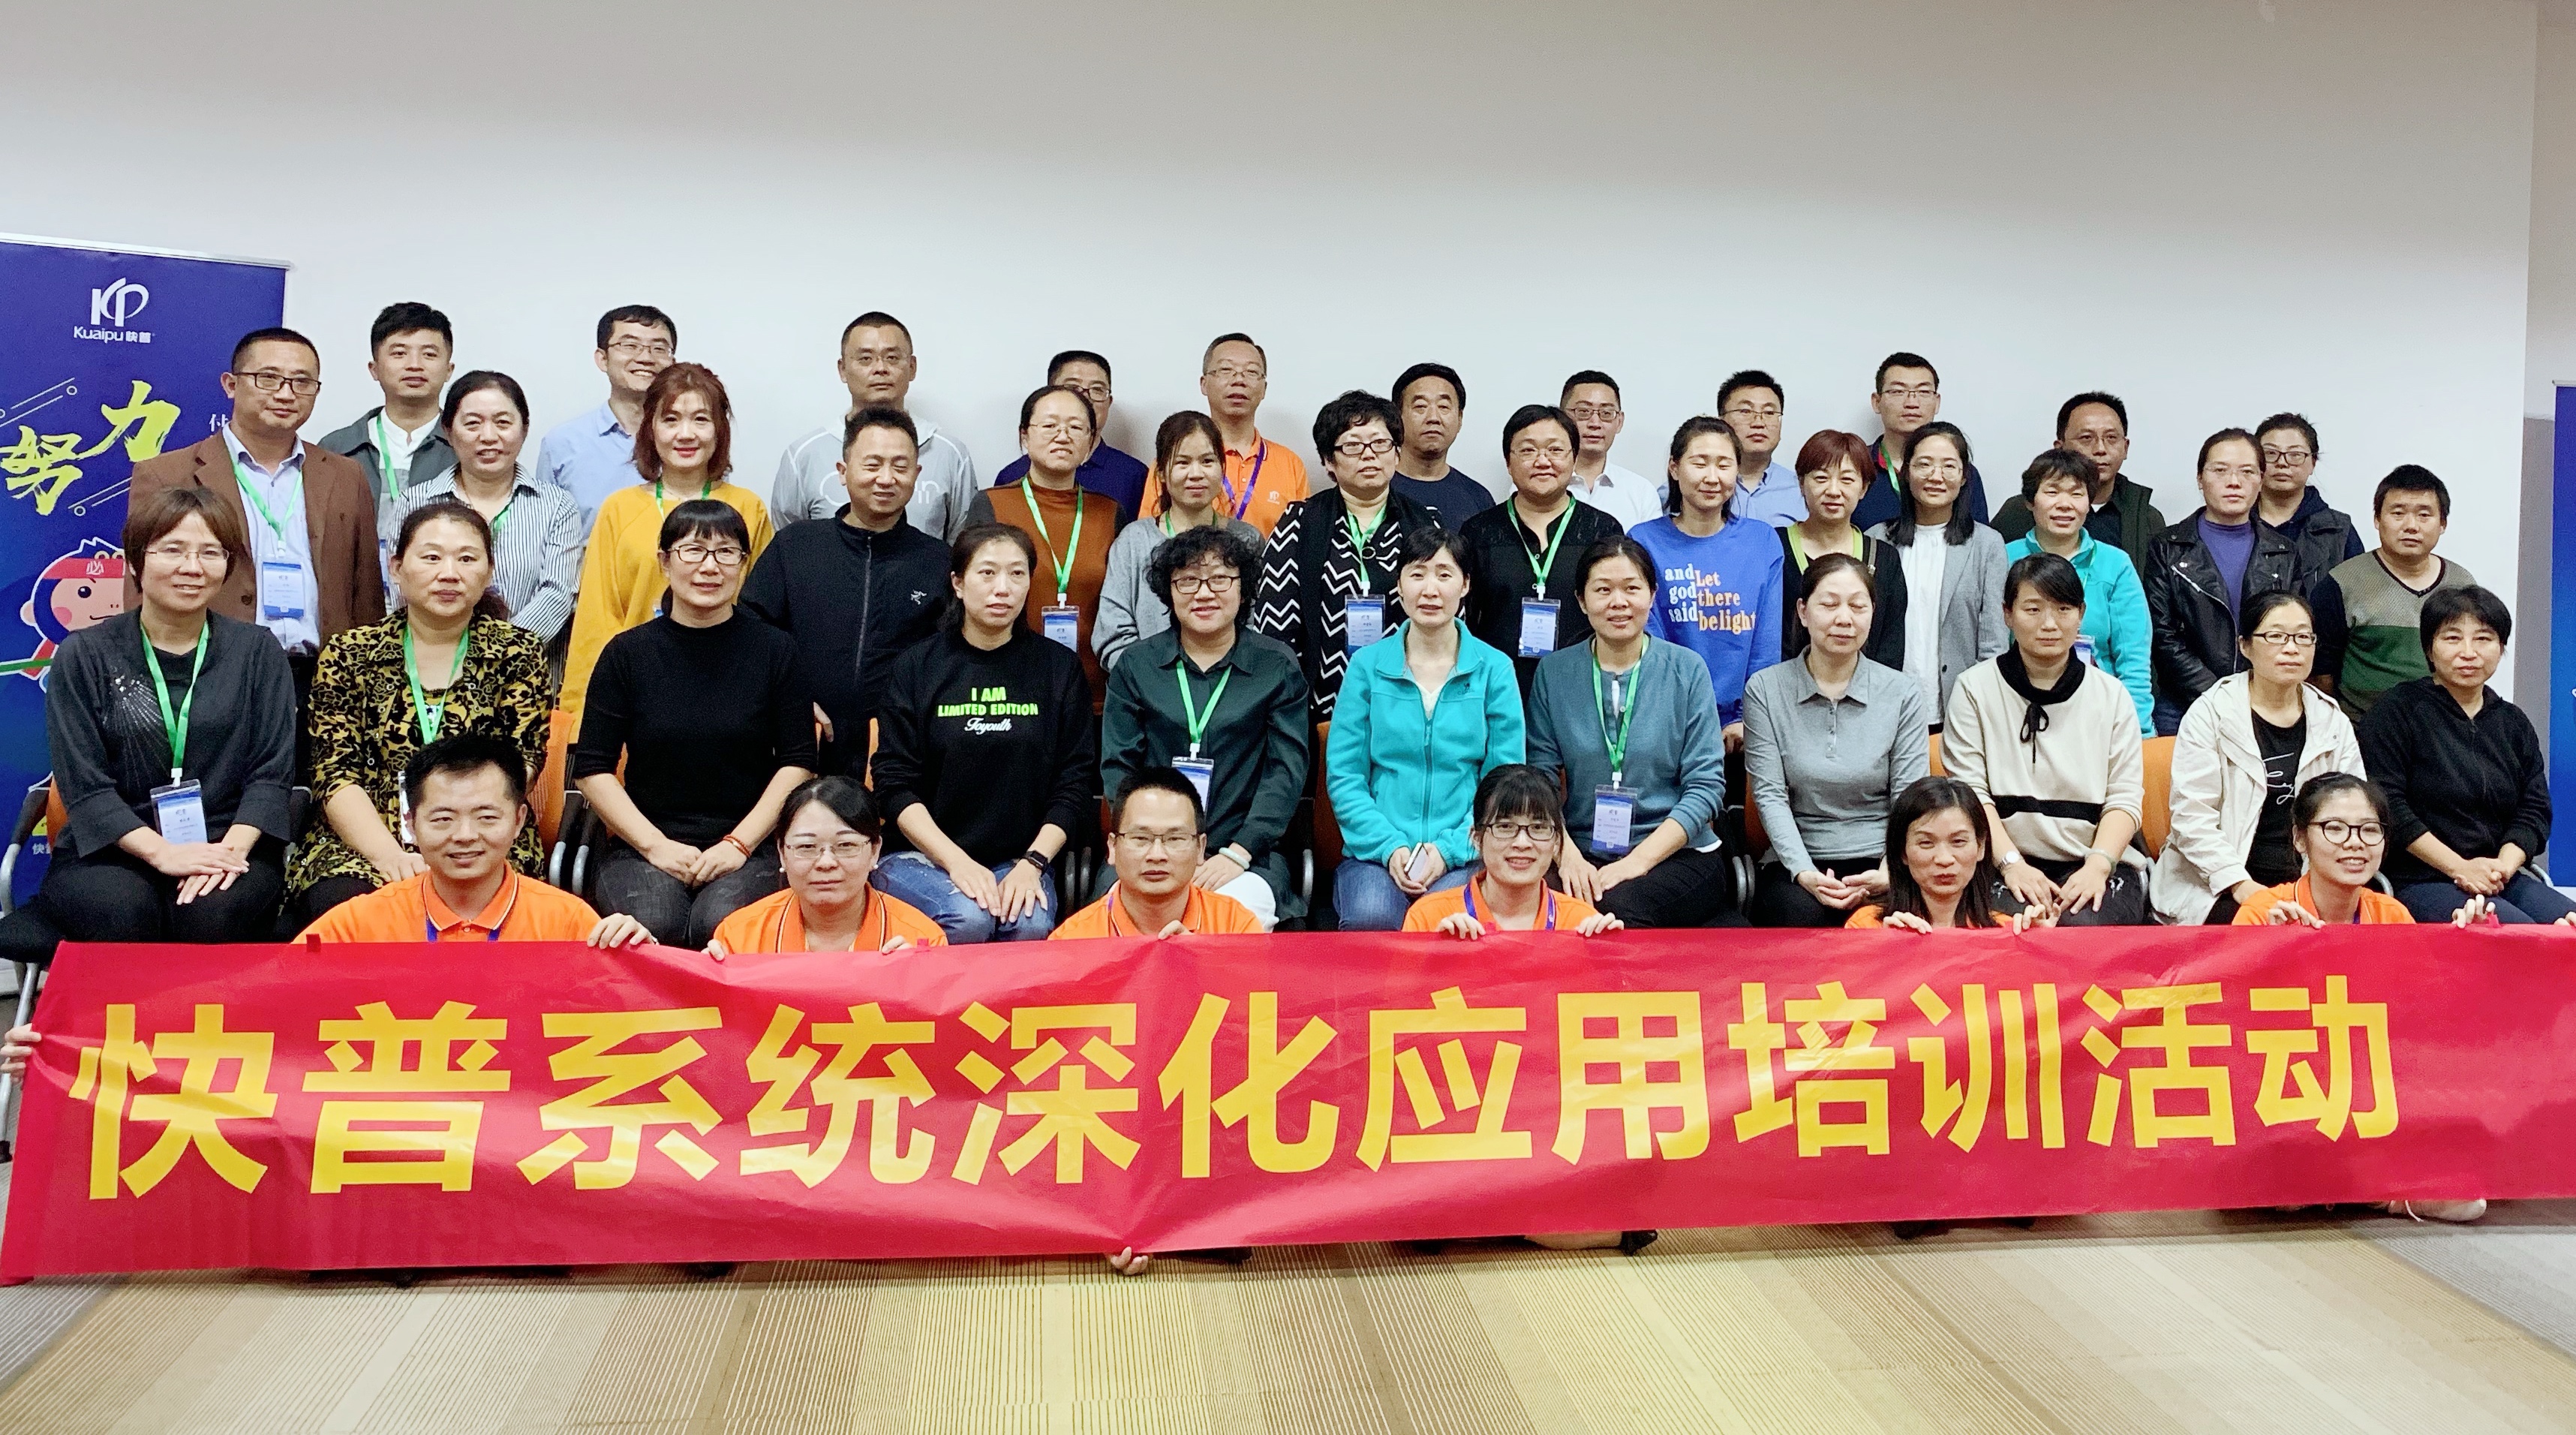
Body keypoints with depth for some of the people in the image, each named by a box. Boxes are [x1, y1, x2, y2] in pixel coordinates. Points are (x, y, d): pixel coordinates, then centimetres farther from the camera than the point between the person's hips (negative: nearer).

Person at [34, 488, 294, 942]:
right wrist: (162, 853, -18)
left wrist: (231, 848, -18)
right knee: (124, 914, -31)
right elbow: (83, 785, -3)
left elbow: (272, 772, 0)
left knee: (214, 912, -31)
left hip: (227, 845, 0)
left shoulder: (259, 653, 8)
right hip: (108, 854, 0)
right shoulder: (83, 656, 5)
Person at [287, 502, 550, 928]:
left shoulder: (518, 652, 8)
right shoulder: (348, 655, 10)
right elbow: (337, 776, 1)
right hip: (363, 842, 2)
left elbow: (521, 763, -1)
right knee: (334, 905, -31)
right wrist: (390, 856, -18)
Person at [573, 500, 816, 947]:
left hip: (747, 848, 0)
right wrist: (656, 845, -7)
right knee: (651, 926, -31)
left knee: (719, 925, -32)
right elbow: (591, 769, 5)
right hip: (643, 846, 1)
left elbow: (797, 763, 4)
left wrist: (739, 843, -7)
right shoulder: (627, 652, 6)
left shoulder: (775, 650, 6)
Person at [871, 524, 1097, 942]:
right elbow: (895, 785, -2)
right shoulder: (916, 666, 3)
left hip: (1020, 861, 1)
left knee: (1030, 925, -31)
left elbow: (1077, 781, 4)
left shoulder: (1059, 667, 6)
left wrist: (1032, 863, -10)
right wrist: (956, 862, -15)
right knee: (967, 919, -30)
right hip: (921, 856, 0)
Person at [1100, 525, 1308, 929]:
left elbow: (1286, 770, 0)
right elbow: (1117, 766, 6)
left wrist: (1237, 853, -12)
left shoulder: (1277, 666, 7)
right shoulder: (1137, 665, 11)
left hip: (1247, 853, -1)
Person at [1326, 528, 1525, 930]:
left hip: (1464, 855, 0)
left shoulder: (1494, 669, 7)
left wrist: (1449, 848, -10)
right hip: (1375, 852, 1)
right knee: (1370, 917, -31)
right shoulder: (1367, 665, 7)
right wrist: (1390, 847, -10)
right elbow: (1343, 775, 4)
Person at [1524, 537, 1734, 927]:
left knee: (1619, 907, -33)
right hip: (1585, 855, 2)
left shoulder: (1686, 669, 2)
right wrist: (1567, 854, -16)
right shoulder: (1554, 672, 7)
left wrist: (1639, 860, -14)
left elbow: (1706, 785, -3)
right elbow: (1540, 776, 1)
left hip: (1680, 854, -2)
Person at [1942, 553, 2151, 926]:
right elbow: (1969, 792, -2)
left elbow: (2125, 797, 5)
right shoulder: (1975, 689, 7)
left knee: (2083, 927, -32)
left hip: (2096, 860, 1)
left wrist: (2098, 865, -14)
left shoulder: (2111, 695, 12)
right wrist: (2012, 864, -16)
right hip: (2005, 861, -1)